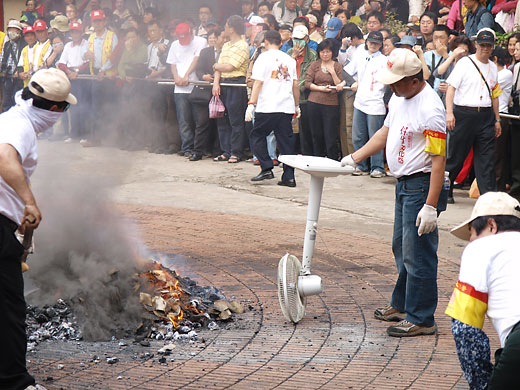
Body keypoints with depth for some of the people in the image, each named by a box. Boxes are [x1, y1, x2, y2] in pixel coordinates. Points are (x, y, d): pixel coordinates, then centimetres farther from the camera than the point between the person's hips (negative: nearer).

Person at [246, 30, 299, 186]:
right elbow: (295, 85, 14)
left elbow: (258, 83, -7)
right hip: (287, 107, 4)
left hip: (267, 107, -4)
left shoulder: (264, 57, -1)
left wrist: (251, 104, -8)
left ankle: (267, 169, -3)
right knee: (286, 141, 6)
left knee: (256, 136, 9)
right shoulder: (290, 60, 12)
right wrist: (297, 106, 23)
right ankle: (289, 177, 2)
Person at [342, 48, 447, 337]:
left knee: (418, 254, -5)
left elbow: (438, 161, -24)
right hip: (404, 184, 10)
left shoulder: (430, 109, -22)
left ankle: (421, 319, 3)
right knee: (402, 249, 21)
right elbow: (385, 133, 23)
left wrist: (431, 206, -26)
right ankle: (402, 305, 36)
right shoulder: (399, 99, 7)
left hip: (422, 186, -10)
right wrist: (352, 159, 20)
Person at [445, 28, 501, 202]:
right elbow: (451, 88, -7)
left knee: (486, 158, -1)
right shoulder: (464, 63, -2)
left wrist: (497, 119, 19)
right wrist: (449, 112, -18)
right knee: (456, 156, 2)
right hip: (464, 114, -4)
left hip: (485, 116, 4)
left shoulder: (493, 67, 15)